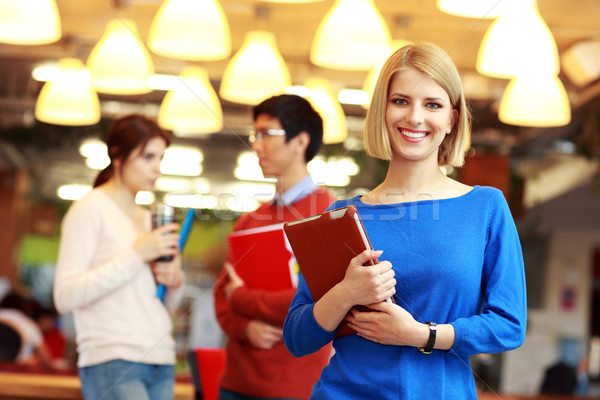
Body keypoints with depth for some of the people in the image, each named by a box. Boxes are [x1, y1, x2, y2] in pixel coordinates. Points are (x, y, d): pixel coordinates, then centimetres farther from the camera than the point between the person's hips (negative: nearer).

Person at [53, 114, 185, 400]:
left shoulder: (147, 218, 20)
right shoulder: (91, 209, -2)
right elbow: (66, 296, -13)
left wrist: (175, 281, 2)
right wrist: (136, 255, -13)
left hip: (160, 362, 7)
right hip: (112, 362, -7)